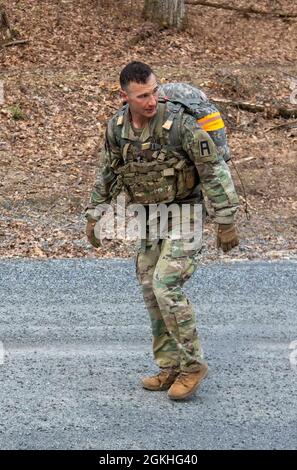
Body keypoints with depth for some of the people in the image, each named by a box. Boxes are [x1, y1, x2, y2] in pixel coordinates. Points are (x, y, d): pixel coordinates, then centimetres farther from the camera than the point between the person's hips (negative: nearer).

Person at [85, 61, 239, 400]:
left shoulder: (180, 123, -26)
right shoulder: (118, 125, -7)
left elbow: (215, 171, -21)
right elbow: (107, 172, 8)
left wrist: (226, 223, -20)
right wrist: (93, 216, 9)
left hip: (186, 215, -7)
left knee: (165, 287, -17)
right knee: (152, 293, 6)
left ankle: (192, 364, -3)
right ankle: (171, 369, 18)